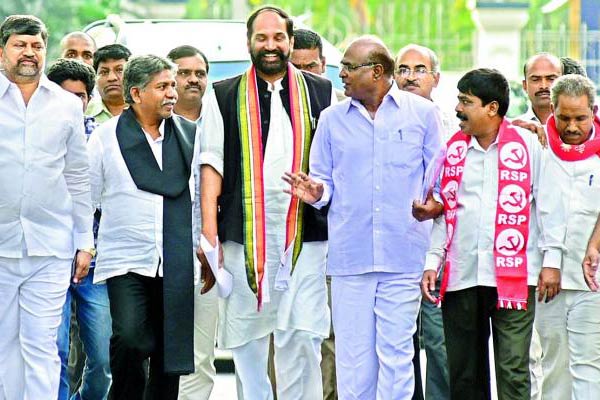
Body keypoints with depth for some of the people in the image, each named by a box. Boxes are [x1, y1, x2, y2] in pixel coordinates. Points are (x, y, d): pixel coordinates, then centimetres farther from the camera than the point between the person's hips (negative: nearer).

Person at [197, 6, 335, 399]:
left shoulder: (321, 93, 12)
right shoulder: (225, 97, 11)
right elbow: (212, 164, 5)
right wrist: (209, 233, -4)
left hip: (305, 234, 0)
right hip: (244, 234, 0)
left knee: (303, 335, -7)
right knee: (247, 338, 3)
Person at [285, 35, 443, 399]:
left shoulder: (422, 113, 5)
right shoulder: (332, 119, 12)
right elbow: (325, 180, 15)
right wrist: (317, 193, -7)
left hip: (403, 255, -2)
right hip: (349, 255, 2)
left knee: (396, 351, -3)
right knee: (352, 354, 2)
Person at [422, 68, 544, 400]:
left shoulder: (527, 144, 0)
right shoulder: (454, 147, 11)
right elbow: (444, 209, 15)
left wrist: (550, 263, 0)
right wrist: (432, 261, 8)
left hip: (513, 275, -4)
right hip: (461, 276, 4)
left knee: (513, 370, -7)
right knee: (463, 373, 7)